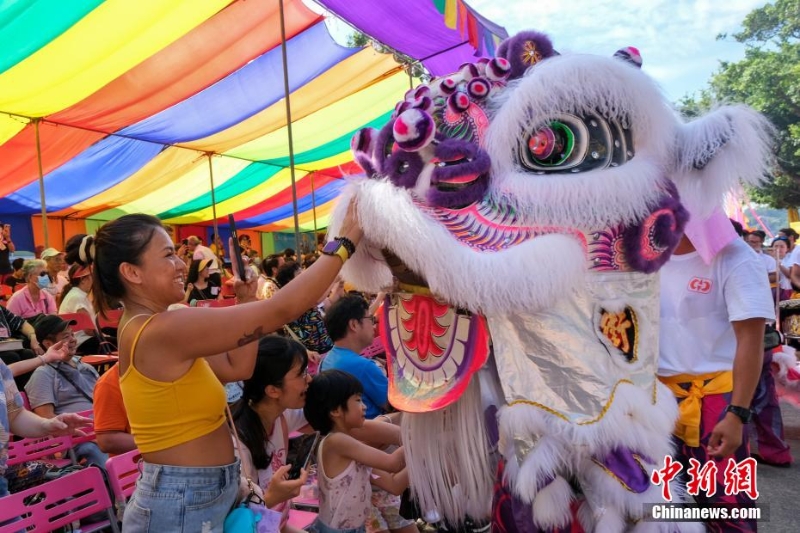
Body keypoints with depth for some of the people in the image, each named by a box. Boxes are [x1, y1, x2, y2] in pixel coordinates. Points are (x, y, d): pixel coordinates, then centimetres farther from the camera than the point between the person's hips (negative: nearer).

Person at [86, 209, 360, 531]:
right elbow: (281, 310, -27)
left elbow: (237, 368, 6)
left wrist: (246, 301, 4)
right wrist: (346, 243, -20)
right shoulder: (162, 330, -24)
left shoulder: (143, 330, 6)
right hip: (183, 507, -9)